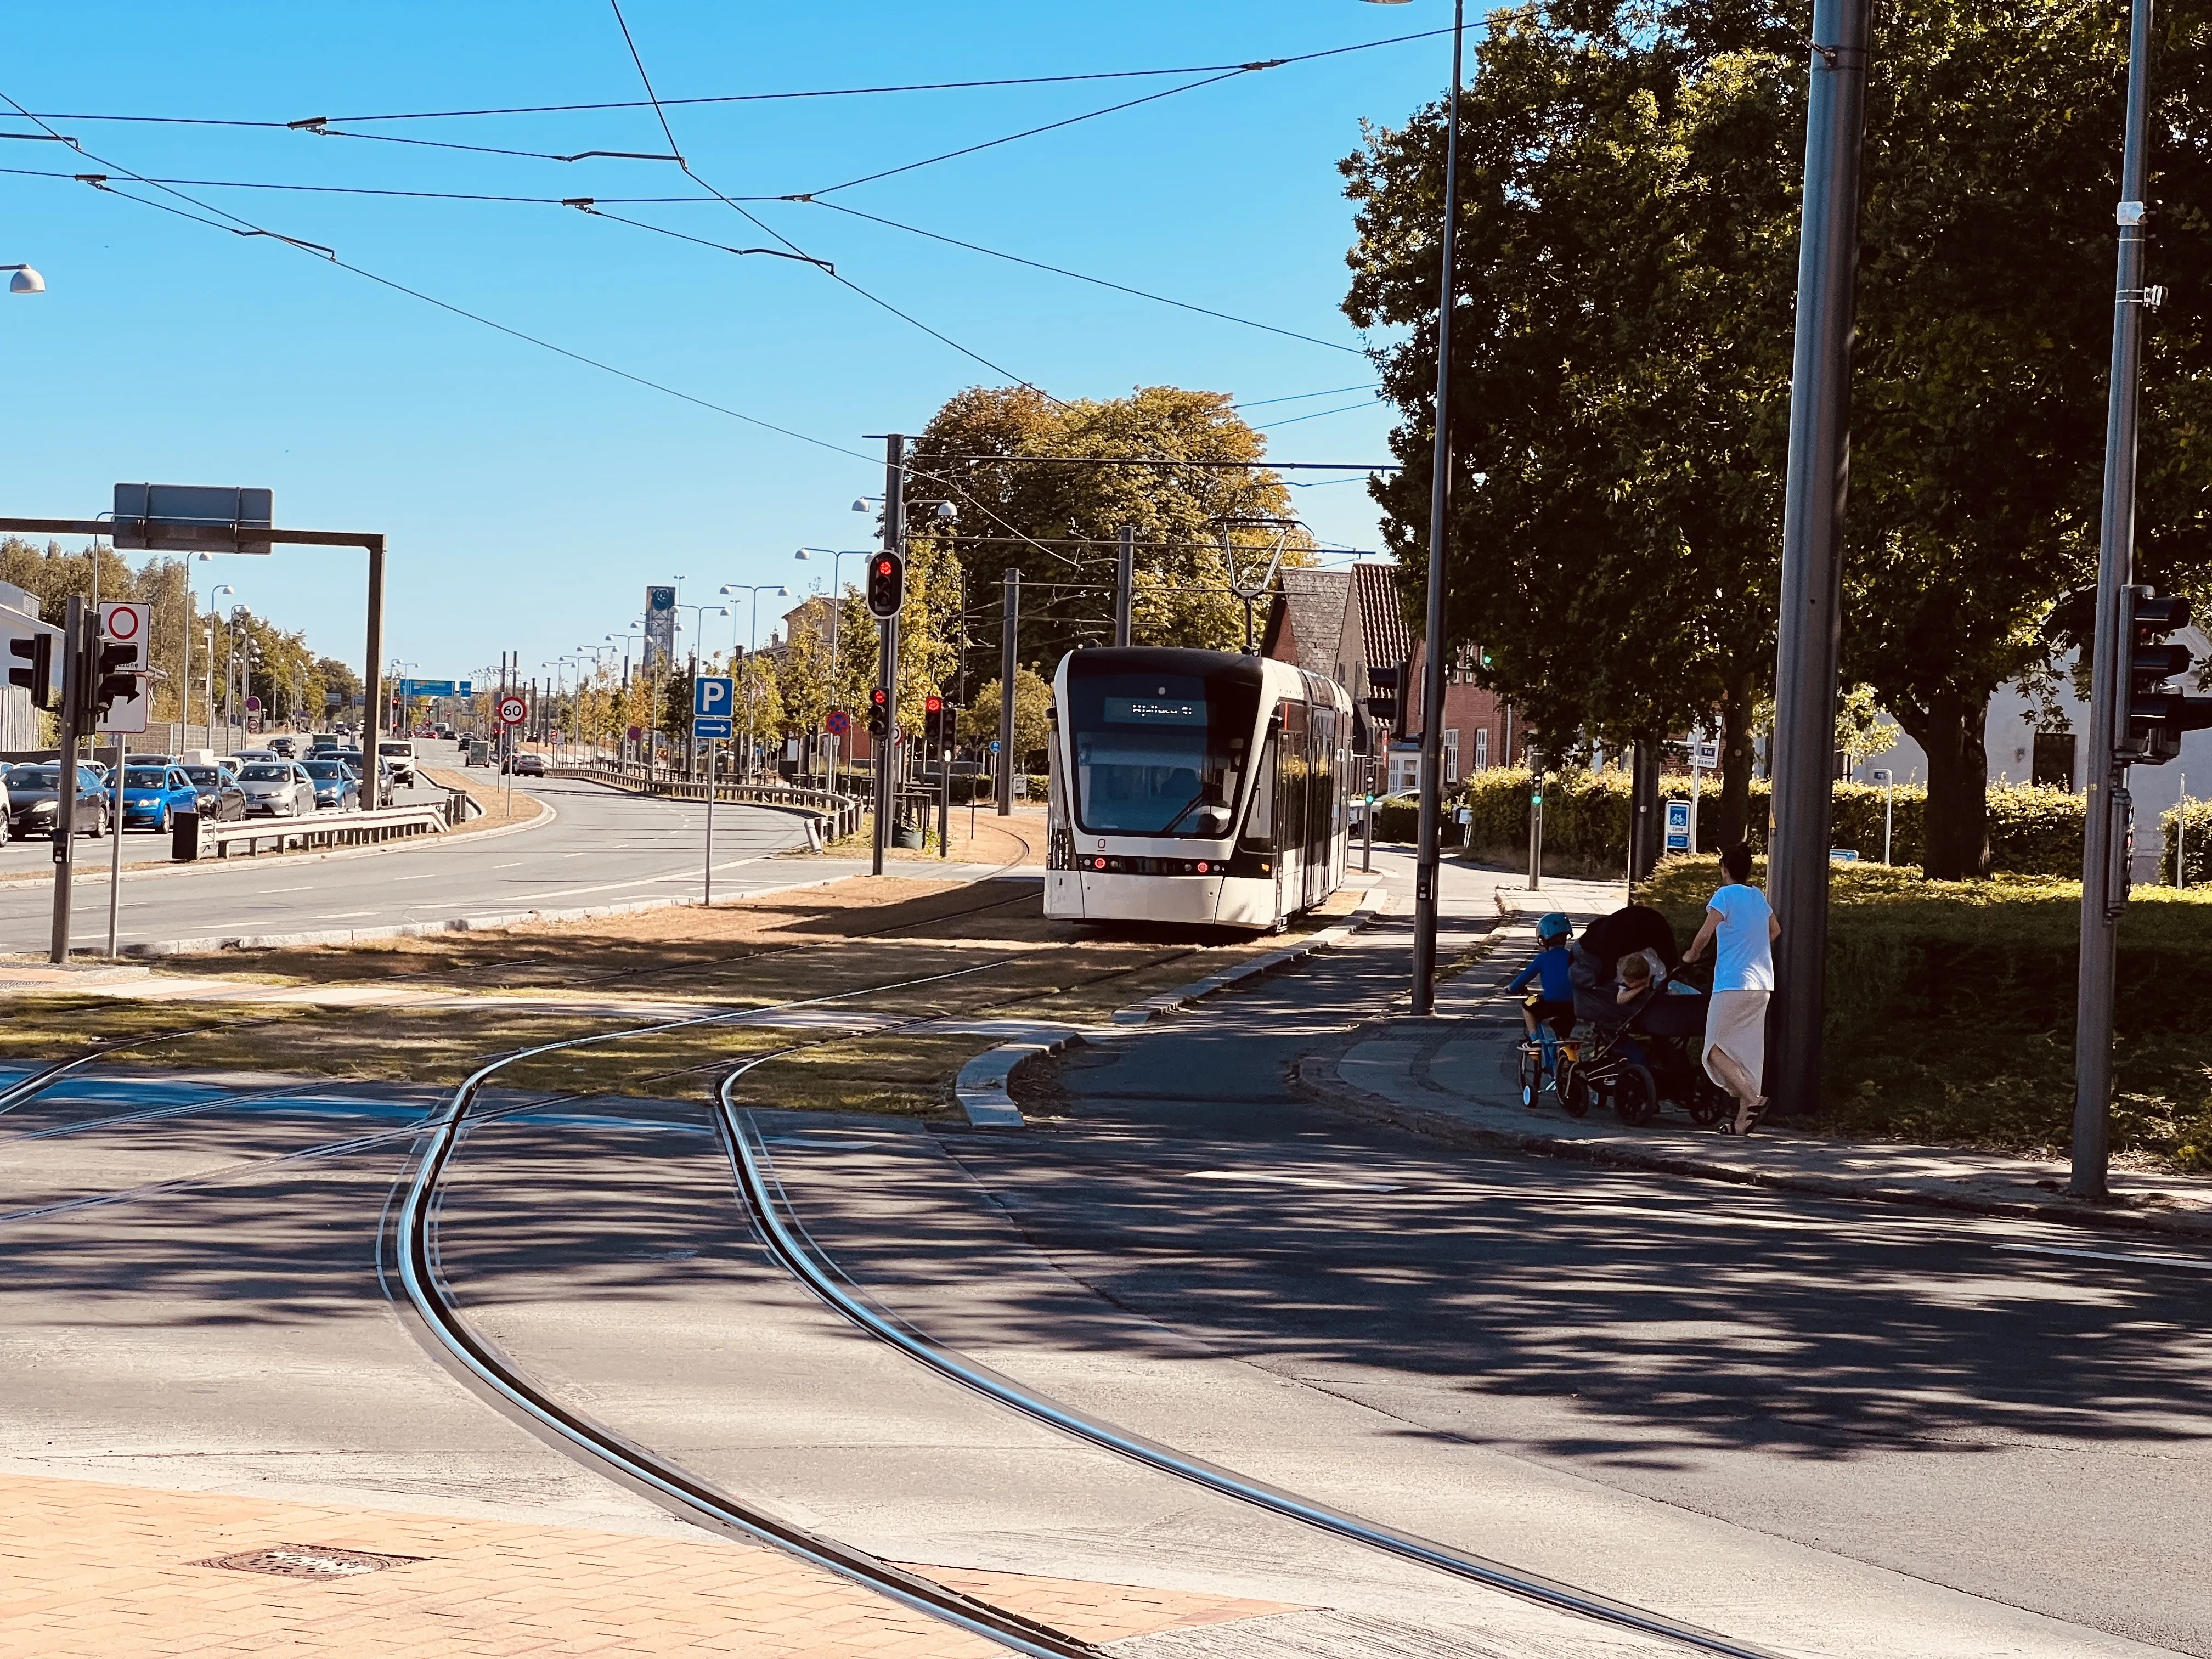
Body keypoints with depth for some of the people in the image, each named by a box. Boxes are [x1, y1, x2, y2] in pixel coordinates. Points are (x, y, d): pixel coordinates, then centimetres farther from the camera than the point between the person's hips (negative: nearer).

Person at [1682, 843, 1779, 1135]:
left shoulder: (1726, 895, -9)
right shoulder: (1759, 897, 12)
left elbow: (1705, 934, -15)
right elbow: (1776, 931, 28)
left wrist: (1692, 955, 3)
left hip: (1732, 983, -7)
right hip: (1762, 985, 7)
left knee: (1716, 1049, 0)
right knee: (1748, 1050, 9)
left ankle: (1753, 1099, -18)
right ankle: (1743, 1119, 7)